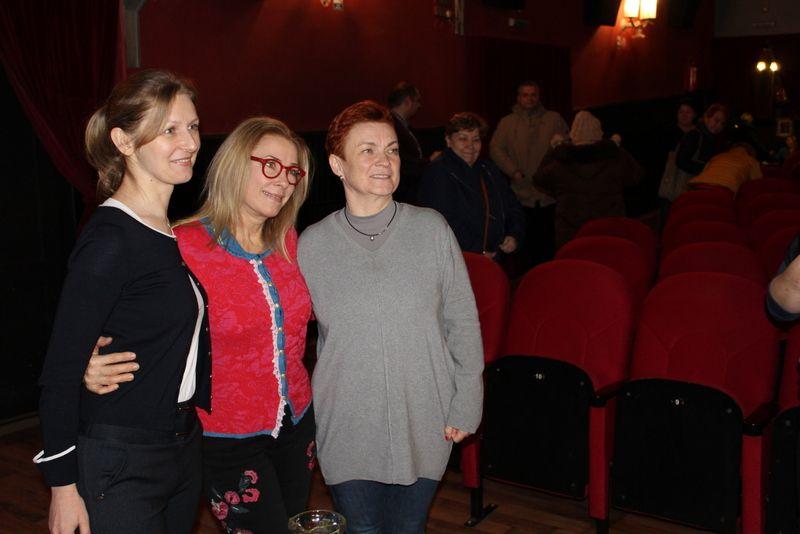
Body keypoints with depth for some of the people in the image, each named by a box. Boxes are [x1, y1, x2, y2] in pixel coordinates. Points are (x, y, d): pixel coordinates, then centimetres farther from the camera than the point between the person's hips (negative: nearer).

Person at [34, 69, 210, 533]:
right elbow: (60, 372, -17)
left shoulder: (177, 234, 6)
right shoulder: (109, 240, -18)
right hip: (120, 465, -8)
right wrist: (63, 484, -14)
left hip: (184, 447, 8)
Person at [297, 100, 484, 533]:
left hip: (424, 425, 0)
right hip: (347, 430, 0)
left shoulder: (432, 229, -5)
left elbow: (463, 321, 0)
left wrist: (466, 404, -1)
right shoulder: (311, 244, -4)